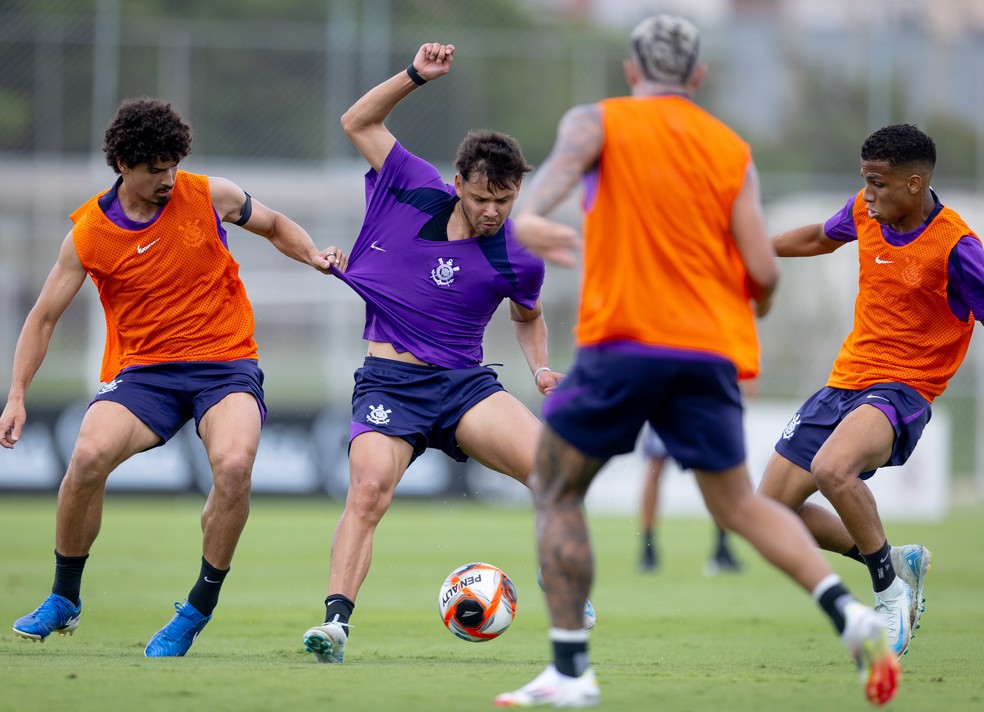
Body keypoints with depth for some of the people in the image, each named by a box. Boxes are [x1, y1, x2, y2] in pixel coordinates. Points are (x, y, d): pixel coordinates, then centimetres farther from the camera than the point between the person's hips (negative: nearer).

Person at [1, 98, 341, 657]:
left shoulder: (209, 196, -2)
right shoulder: (90, 232, -2)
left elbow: (276, 226, 18)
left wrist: (314, 256, -3)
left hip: (226, 363, -1)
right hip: (143, 369, 1)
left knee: (234, 465, -31)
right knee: (89, 457, -26)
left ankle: (197, 612, -12)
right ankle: (64, 601, -2)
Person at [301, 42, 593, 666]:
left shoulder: (518, 260, -3)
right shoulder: (417, 192, -2)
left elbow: (529, 315, 21)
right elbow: (359, 122, 7)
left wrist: (541, 368, 3)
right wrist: (416, 77, -4)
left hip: (464, 383, 1)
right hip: (389, 381, -1)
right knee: (369, 489, -27)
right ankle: (336, 620, -28)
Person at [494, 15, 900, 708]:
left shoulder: (599, 121, 7)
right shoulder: (732, 151, 12)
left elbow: (567, 157, -15)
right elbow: (763, 271, 7)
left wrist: (531, 215, -25)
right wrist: (756, 303, 24)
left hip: (623, 340, -3)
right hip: (712, 351, 3)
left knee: (556, 493, 11)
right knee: (739, 503, 14)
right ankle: (849, 614, -7)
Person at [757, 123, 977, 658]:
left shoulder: (954, 247, -18)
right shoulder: (865, 212, 1)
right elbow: (820, 238, 23)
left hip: (902, 390, -8)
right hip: (845, 381, 8)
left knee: (831, 468, -38)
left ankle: (890, 589, -15)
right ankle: (897, 562, 20)